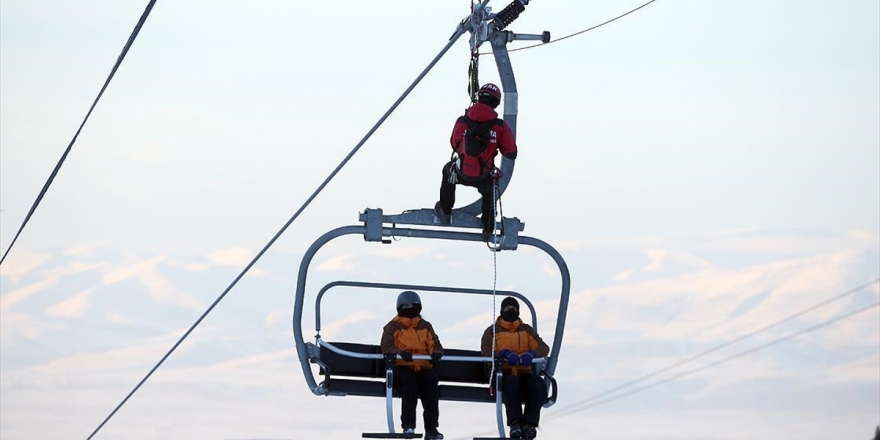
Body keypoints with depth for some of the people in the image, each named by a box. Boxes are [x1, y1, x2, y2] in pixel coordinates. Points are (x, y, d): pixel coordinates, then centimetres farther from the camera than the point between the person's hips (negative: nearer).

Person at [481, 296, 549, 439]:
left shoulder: (527, 330, 23)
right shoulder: (492, 331, 16)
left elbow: (544, 348, 7)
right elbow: (487, 351, -4)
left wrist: (531, 353, -18)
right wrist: (505, 353, -24)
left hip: (524, 372, 3)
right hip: (503, 372, -3)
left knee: (539, 384, -33)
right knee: (511, 382, -41)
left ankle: (529, 423, -37)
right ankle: (515, 423, -45)